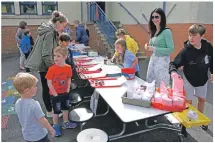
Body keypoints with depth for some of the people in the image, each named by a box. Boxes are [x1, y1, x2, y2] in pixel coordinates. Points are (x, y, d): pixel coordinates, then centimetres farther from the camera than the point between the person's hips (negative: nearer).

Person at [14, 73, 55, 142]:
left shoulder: (17, 103, -8)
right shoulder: (34, 104, -30)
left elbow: (22, 119, 5)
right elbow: (43, 120, -24)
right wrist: (51, 130, -9)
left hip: (27, 135, 7)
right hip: (39, 135, -6)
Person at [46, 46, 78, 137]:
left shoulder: (68, 68, -10)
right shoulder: (52, 69, -22)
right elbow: (49, 83, -17)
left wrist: (67, 90, -1)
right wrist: (55, 94, -15)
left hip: (65, 93, 5)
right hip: (55, 94, -4)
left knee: (66, 108, 21)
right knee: (56, 111, 11)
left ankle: (65, 123, 43)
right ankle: (55, 127, 34)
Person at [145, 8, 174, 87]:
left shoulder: (166, 31, -12)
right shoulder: (153, 31, 10)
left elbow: (171, 49, -16)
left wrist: (154, 49, -19)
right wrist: (148, 46, 0)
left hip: (162, 61, -7)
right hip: (152, 59, 8)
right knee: (150, 84, 15)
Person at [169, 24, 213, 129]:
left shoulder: (208, 46, -16)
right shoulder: (186, 51, -27)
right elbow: (174, 63, -27)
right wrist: (173, 72, -47)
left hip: (202, 79, 4)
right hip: (189, 79, -3)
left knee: (202, 99, 20)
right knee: (188, 101, 8)